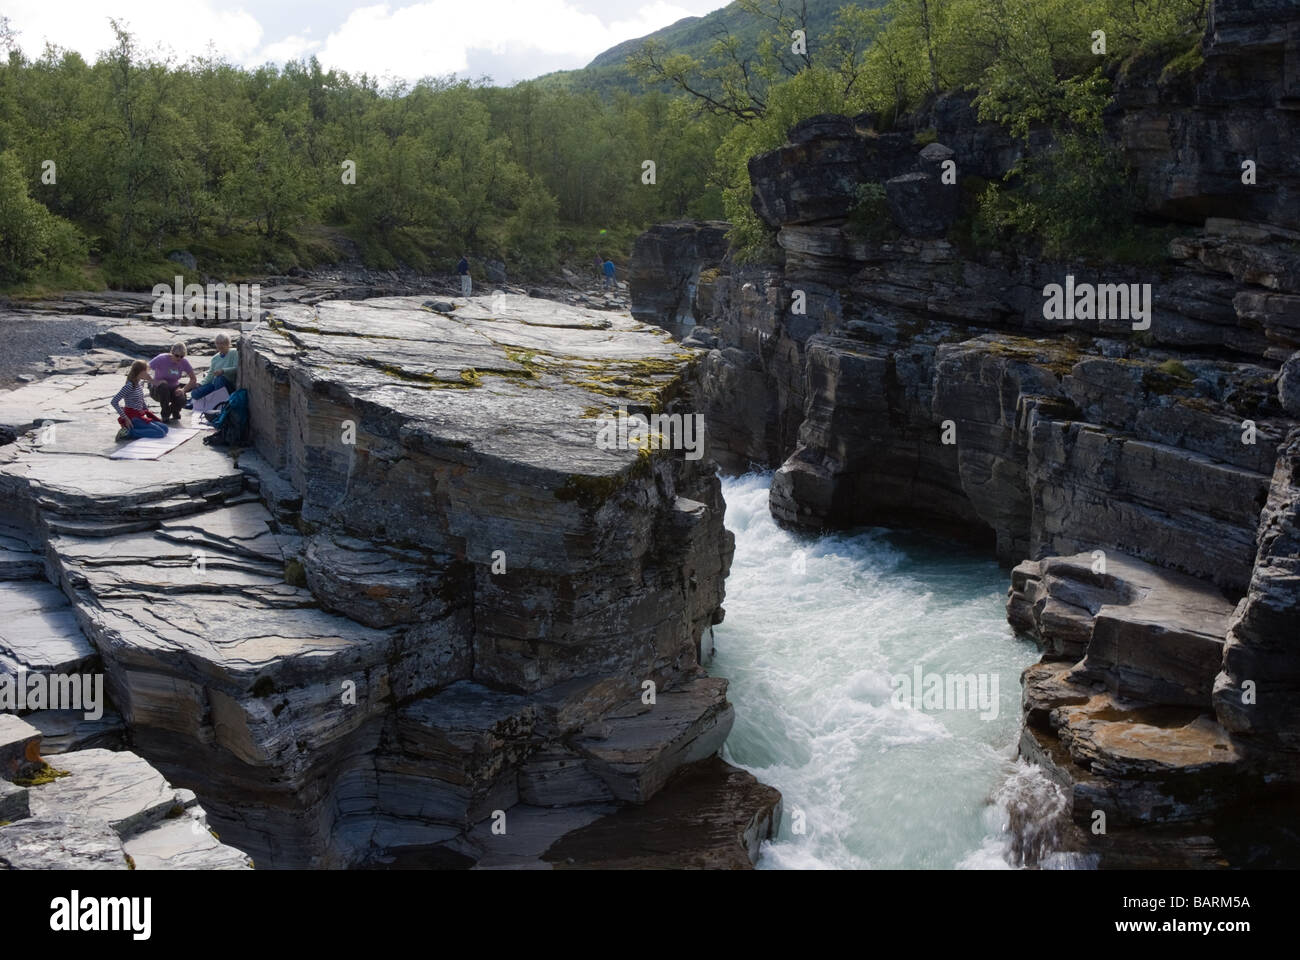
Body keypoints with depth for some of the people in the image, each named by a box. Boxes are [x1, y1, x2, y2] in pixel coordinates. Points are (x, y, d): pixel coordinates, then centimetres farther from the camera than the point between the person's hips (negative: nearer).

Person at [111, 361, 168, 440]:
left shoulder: (139, 385, 8)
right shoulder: (129, 386, -18)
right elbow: (114, 401, -22)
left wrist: (148, 412, 12)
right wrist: (125, 418, -21)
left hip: (140, 416, 9)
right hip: (132, 418, -9)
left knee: (164, 428, 3)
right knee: (160, 432, -19)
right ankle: (129, 432, -16)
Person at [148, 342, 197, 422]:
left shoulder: (184, 362, -9)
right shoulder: (162, 359, -19)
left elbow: (193, 379, -5)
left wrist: (183, 389, -21)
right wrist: (155, 382, -33)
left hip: (173, 389, 2)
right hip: (158, 390, -2)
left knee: (181, 400, -31)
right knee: (163, 385, -38)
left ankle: (174, 412, 9)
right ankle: (165, 415, -16)